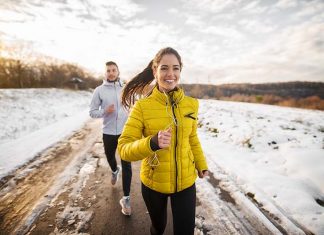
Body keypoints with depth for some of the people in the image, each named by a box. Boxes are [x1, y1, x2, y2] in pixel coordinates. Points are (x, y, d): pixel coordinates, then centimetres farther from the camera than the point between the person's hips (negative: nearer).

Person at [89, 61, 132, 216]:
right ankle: (115, 171, 59)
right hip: (108, 133, 1)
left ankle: (126, 198, 11)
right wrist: (104, 112, -20)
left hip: (126, 132, 0)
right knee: (110, 158, 23)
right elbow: (92, 112, -2)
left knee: (127, 165, -2)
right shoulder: (99, 90, -3)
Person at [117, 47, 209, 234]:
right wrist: (152, 143, -36)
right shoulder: (142, 106, -17)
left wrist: (201, 165, 14)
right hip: (153, 183, -1)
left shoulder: (191, 104, -7)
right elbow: (123, 149, -19)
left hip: (186, 182, 1)